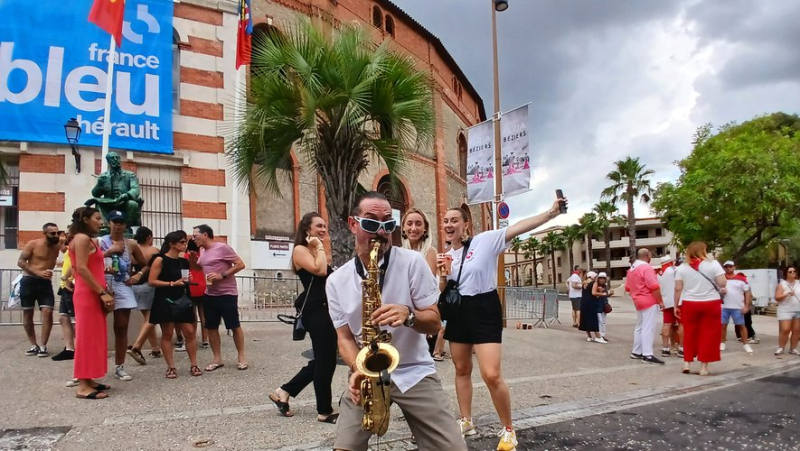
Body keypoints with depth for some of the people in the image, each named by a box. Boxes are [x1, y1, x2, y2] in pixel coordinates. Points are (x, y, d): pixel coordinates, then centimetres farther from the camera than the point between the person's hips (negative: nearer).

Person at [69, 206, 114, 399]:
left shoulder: (88, 240, 19)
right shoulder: (82, 238, -11)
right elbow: (82, 268, -20)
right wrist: (103, 293, -21)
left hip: (92, 295, 10)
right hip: (88, 295, -10)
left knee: (93, 337, 12)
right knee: (87, 337, -8)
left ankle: (88, 380, 17)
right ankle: (83, 386, -5)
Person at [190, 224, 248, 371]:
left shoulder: (222, 248, -13)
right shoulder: (203, 253, 10)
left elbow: (240, 264, -15)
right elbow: (199, 268, 26)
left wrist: (222, 275, -22)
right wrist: (192, 259, 7)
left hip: (227, 294, -8)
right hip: (209, 295, 8)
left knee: (234, 326, 1)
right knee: (211, 327, 8)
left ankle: (242, 357, 12)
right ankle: (217, 358, 17)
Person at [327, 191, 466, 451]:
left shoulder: (413, 262, -7)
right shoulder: (336, 281, -1)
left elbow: (435, 323, -6)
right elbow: (345, 337, 2)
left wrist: (408, 315, -27)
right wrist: (357, 369, -18)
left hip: (415, 372, -1)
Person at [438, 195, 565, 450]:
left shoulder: (485, 240, -8)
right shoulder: (446, 255, 11)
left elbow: (518, 228, -18)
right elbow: (442, 292, 14)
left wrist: (551, 213, -28)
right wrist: (442, 274, -6)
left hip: (484, 311, -6)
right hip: (458, 313, 7)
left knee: (491, 375, -13)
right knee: (462, 369, 15)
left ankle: (508, 430, 7)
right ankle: (466, 421, 32)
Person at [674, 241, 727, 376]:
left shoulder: (682, 267, 1)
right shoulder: (713, 264, -5)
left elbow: (678, 289, -1)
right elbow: (723, 283, -10)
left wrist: (676, 306, 6)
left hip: (689, 304, 2)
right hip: (710, 304, -2)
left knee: (690, 334, 13)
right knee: (708, 334, 5)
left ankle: (686, 363, 14)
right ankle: (703, 366, 6)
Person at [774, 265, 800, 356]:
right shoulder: (782, 284, -2)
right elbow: (777, 297, -10)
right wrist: (787, 294, -23)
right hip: (786, 311, -4)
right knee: (785, 330, -9)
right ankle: (781, 348, 3)